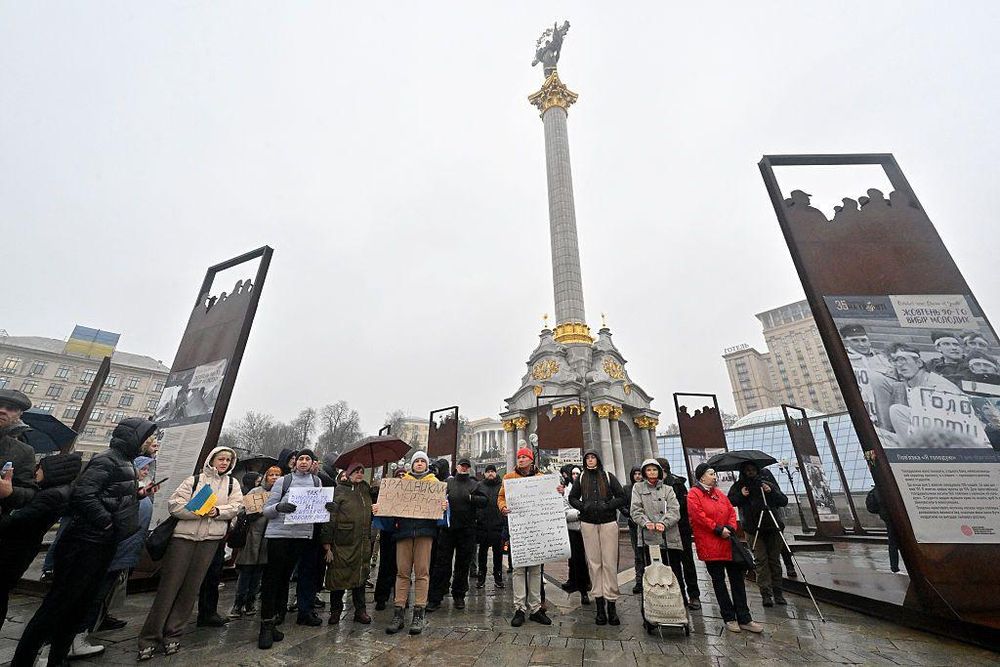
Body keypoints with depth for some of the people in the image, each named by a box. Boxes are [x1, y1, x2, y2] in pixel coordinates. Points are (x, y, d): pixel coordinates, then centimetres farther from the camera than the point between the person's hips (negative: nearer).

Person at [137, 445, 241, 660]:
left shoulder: (232, 483, 9)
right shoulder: (194, 480, 3)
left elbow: (235, 506, 1)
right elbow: (174, 504, -5)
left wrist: (218, 511, -16)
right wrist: (198, 511, -18)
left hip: (211, 539, 2)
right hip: (184, 535, -2)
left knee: (191, 586, 6)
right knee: (169, 584, 0)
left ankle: (172, 634, 18)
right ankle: (150, 637, 13)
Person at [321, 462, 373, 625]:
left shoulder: (366, 491, 13)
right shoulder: (339, 491, -6)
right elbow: (330, 518, -10)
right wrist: (327, 544, -14)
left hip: (362, 543, 5)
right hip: (342, 544, -5)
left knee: (360, 576, 12)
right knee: (338, 577, 7)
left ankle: (360, 610, 25)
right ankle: (335, 610, 27)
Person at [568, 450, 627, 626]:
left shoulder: (608, 477, 2)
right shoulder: (581, 478, 7)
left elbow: (621, 497, 2)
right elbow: (572, 498, 11)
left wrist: (606, 506, -11)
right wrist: (583, 506, -6)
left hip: (608, 522, -1)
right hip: (588, 524, 2)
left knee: (610, 563, -2)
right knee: (594, 563, 5)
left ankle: (611, 603, 8)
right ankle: (599, 604, 15)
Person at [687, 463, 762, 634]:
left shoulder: (718, 493, 12)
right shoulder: (694, 495, -11)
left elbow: (731, 511, 8)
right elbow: (699, 517, -18)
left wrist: (730, 528, -8)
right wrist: (718, 530, -16)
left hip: (729, 543, 6)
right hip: (710, 546, -6)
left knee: (737, 579, 9)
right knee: (719, 581, 7)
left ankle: (744, 619, 19)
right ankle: (729, 618, 20)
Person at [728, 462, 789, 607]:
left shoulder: (767, 481, 3)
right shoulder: (739, 485, 2)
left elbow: (784, 501, 1)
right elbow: (729, 502, 3)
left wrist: (771, 491, -14)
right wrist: (741, 495, -12)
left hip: (773, 527, 1)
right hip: (753, 529, -1)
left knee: (775, 560, 5)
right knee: (761, 560, -4)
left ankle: (778, 593, 17)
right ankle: (766, 594, 1)